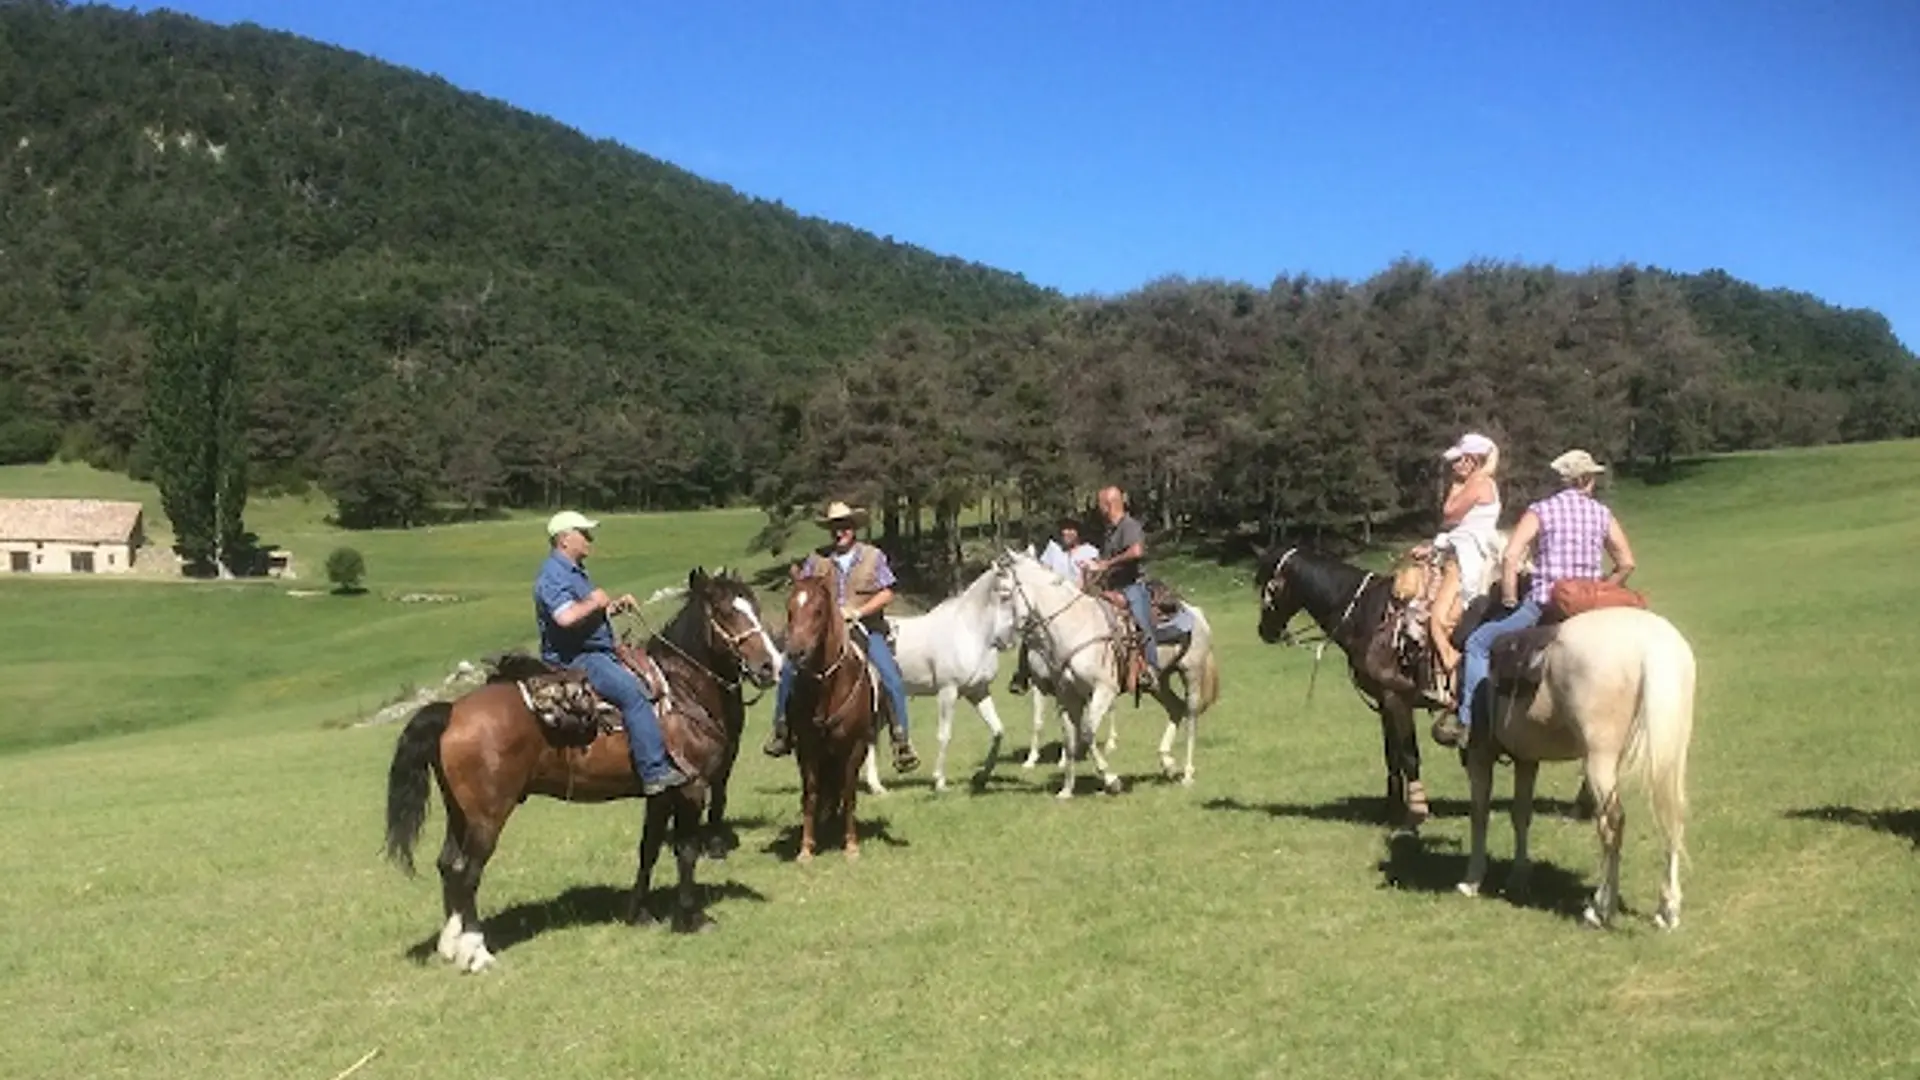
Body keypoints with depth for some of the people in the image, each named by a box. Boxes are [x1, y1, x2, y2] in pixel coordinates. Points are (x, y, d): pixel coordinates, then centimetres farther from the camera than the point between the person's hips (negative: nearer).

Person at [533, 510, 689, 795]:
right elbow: (566, 617, -32)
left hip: (595, 654, 11)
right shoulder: (553, 575, -15)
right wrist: (594, 602, -15)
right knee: (633, 693, -25)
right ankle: (654, 771, -29)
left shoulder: (575, 571, 19)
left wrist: (615, 606, 9)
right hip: (574, 659, -11)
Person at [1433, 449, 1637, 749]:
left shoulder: (1540, 511, -1)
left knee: (1478, 643, 8)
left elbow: (1510, 558, -12)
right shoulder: (1603, 515, 10)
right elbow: (1627, 564, 8)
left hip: (1543, 606, -4)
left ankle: (1468, 721, -3)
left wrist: (1510, 601, -1)